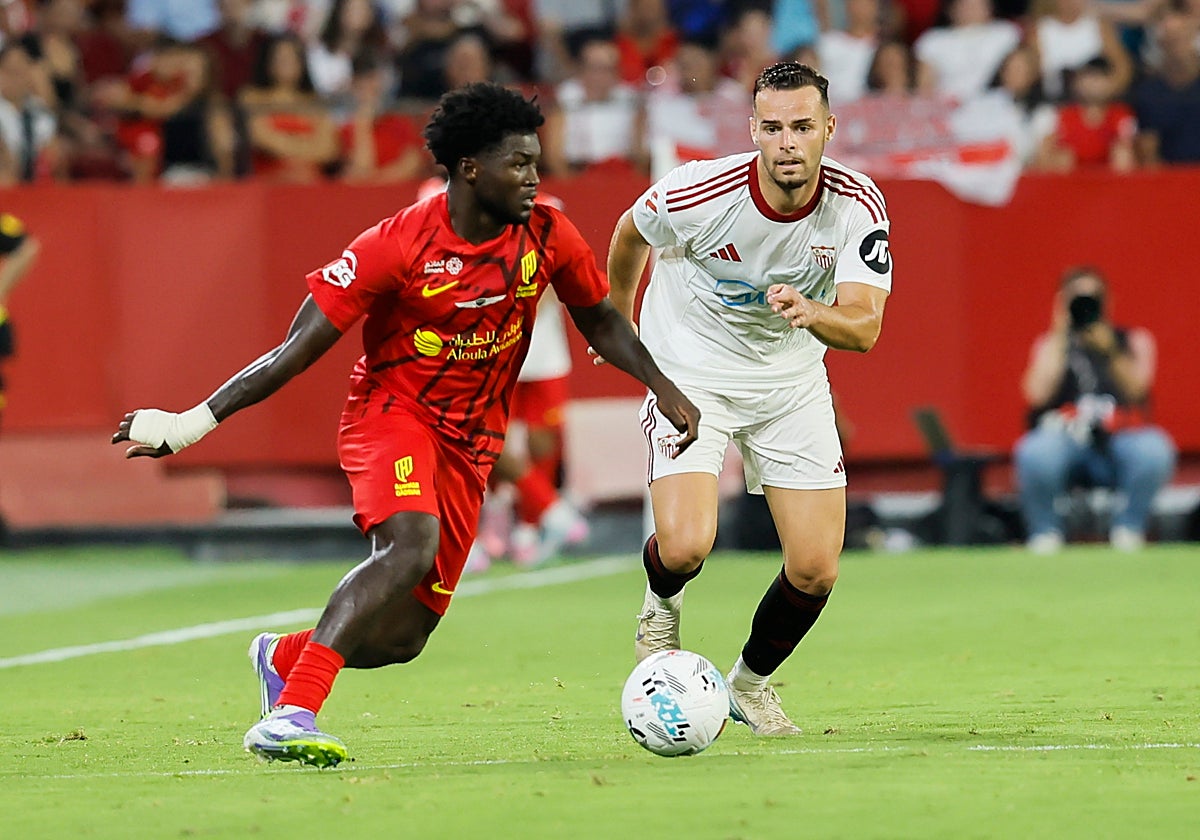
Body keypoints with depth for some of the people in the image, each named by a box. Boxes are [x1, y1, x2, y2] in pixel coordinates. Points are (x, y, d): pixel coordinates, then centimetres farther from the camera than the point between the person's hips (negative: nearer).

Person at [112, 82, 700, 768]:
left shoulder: (548, 237, -5)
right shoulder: (397, 247, -18)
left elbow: (598, 319, 16)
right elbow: (298, 350, -15)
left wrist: (665, 390, 7)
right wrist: (195, 422, -20)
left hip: (471, 443, 5)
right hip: (392, 411, -5)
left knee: (400, 639, -1)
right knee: (412, 545, -36)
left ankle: (282, 658, 33)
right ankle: (289, 718, -39)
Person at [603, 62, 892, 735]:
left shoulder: (858, 205, -20)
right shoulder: (701, 192, -25)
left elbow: (864, 327, -28)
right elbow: (631, 233, -1)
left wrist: (811, 313, -50)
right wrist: (618, 320, 15)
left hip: (793, 381, 3)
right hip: (689, 371, -3)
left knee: (816, 571, -4)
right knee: (685, 548, -22)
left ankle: (751, 682, 27)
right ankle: (661, 609, 17)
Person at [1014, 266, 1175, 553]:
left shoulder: (1135, 340, 18)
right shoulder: (1050, 344, 19)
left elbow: (1136, 391, -1)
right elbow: (1038, 394, -1)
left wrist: (1110, 351, -15)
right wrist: (1061, 335, 1)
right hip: (1064, 439, 0)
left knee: (1154, 449, -34)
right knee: (1035, 452, -36)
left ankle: (1127, 531, -14)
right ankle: (1045, 533, -14)